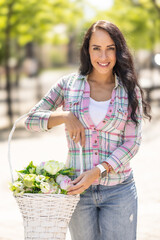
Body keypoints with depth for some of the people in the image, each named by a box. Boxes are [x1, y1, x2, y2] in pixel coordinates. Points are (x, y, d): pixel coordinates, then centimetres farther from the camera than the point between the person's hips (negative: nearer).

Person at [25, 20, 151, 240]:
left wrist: (99, 171, -16)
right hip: (79, 189, 1)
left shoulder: (130, 90, 2)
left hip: (119, 191, -1)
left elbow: (132, 143, -3)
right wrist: (65, 117, -11)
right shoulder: (69, 84, 4)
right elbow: (32, 119, 7)